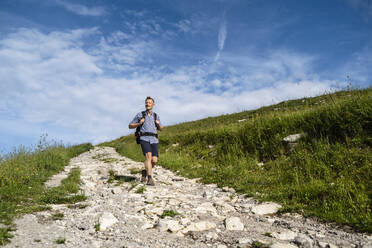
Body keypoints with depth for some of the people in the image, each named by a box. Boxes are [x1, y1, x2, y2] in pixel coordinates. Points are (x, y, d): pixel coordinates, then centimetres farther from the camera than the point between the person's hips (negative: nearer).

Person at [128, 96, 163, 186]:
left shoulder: (156, 116, 20)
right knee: (148, 156, -27)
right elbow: (130, 126, 15)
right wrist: (139, 123, -5)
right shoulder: (140, 114, 11)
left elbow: (160, 129, 27)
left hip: (154, 140, 3)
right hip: (144, 139, -3)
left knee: (154, 161, -10)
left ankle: (145, 172, 20)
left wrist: (158, 123, 4)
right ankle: (150, 179, -29)